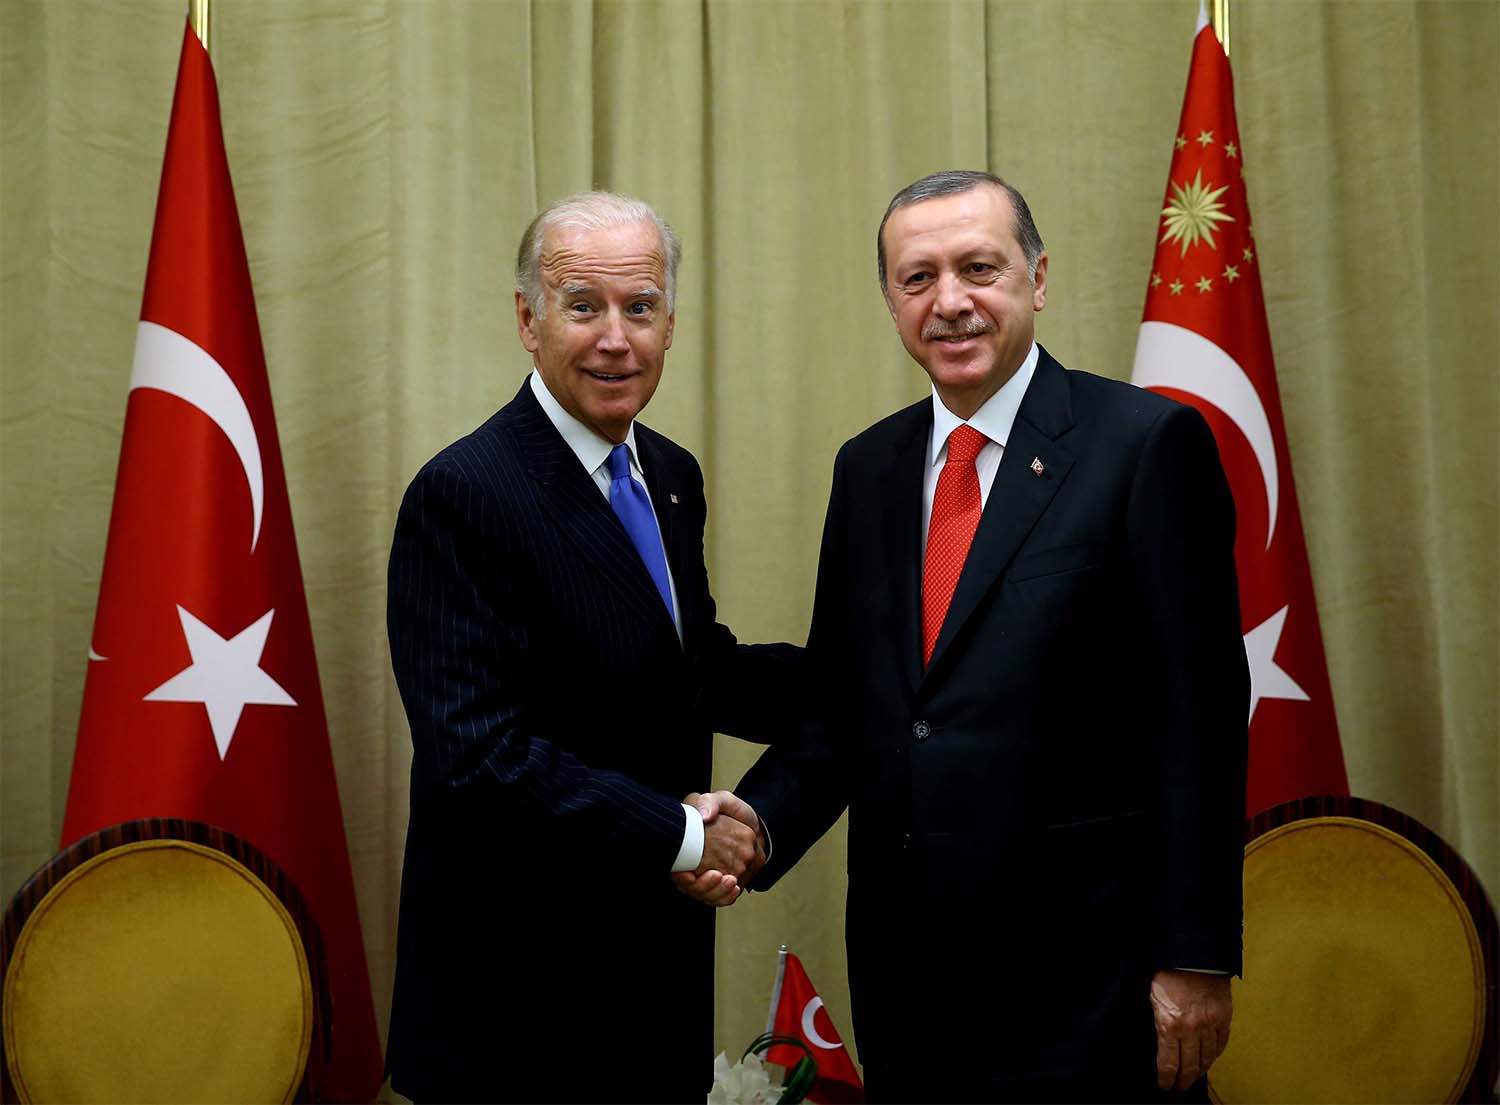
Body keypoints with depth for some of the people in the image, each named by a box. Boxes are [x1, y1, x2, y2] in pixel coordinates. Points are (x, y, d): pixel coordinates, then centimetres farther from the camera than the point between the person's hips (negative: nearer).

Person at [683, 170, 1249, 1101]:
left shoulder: (1150, 443, -8)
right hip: (905, 964, 5)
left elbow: (1200, 715, -10)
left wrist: (1196, 957, -12)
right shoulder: (868, 466, 10)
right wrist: (753, 824, -8)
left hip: (1084, 963, -5)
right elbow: (840, 702, 10)